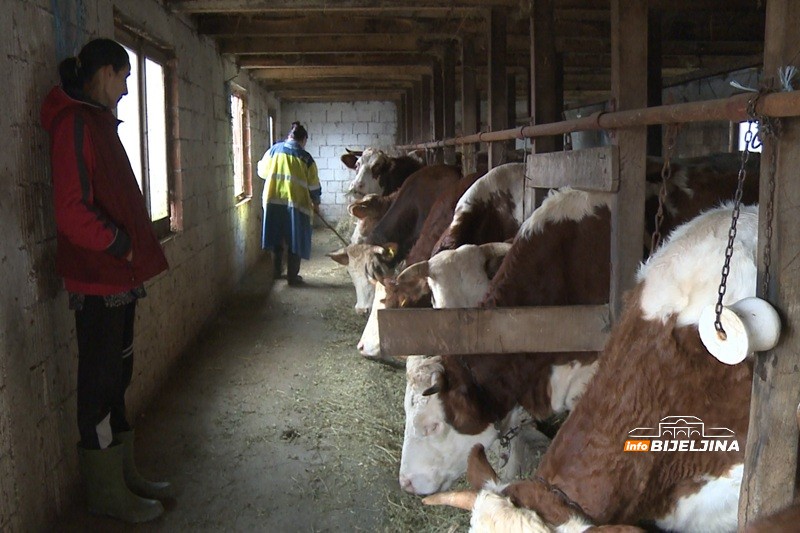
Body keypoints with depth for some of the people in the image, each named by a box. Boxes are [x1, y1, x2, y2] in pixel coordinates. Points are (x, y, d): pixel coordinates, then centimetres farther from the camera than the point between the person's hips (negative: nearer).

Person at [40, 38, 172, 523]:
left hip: (118, 276, 10)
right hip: (98, 280, -10)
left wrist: (135, 247, 10)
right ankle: (107, 493, 15)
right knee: (100, 383, 2)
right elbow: (72, 210, -22)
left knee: (116, 376, 16)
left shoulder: (97, 120, 15)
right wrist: (120, 245, -12)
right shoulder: (75, 123, -15)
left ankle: (125, 476, 30)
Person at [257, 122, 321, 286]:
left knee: (276, 238, 16)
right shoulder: (305, 157, -3)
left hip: (273, 200, 3)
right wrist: (316, 203, 16)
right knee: (294, 241, 6)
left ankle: (277, 271, 25)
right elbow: (313, 184, 1)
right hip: (295, 202, -3)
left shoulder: (274, 150, 5)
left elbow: (262, 171, 17)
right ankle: (293, 277, 10)